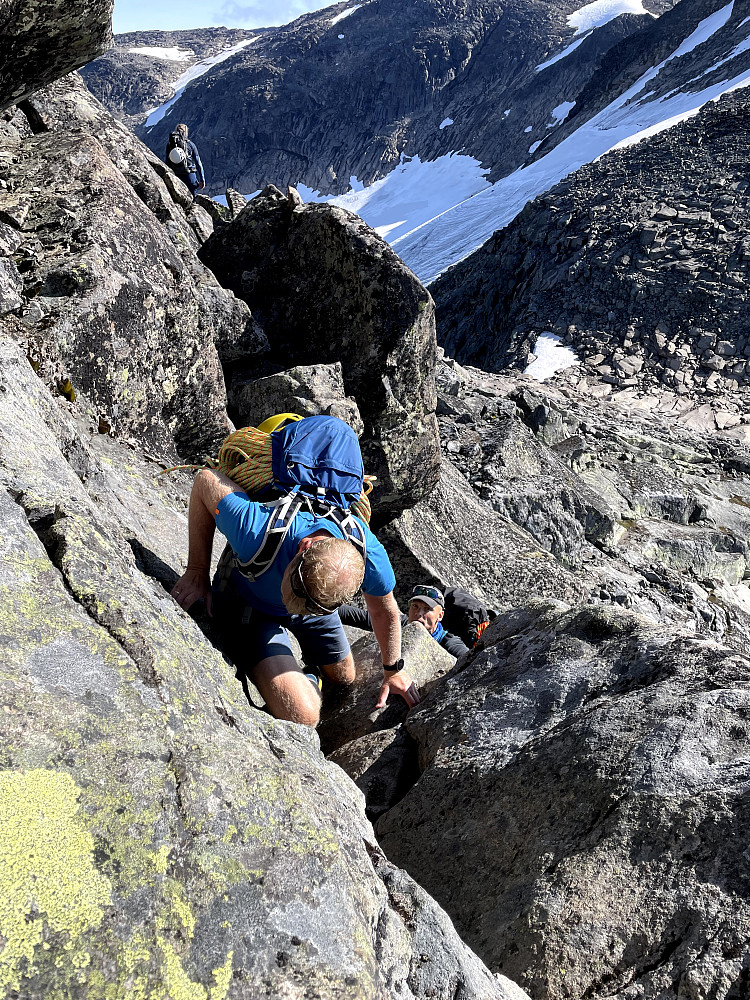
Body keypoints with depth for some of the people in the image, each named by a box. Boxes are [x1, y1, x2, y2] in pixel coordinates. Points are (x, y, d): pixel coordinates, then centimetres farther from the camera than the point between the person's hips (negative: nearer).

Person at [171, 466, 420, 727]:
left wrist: (393, 670, 5)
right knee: (301, 716, -21)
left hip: (318, 605, 3)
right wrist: (197, 572, -22)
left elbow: (385, 611, -13)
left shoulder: (369, 557, -37)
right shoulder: (256, 534, -46)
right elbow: (205, 479, -26)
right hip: (250, 604, -3)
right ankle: (309, 678, 15)